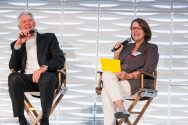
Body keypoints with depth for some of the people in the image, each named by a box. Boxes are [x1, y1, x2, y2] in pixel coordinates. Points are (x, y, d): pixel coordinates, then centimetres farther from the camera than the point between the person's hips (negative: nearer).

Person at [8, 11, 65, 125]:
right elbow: (13, 67, 8)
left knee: (48, 78, -38)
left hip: (45, 76, -2)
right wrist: (18, 44, -4)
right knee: (13, 77, -32)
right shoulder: (17, 44, 21)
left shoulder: (48, 38, 16)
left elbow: (60, 58, 2)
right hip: (27, 79, 2)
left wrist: (43, 68, -17)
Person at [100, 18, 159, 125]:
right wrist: (117, 54, 8)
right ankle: (121, 108, -42)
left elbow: (148, 69, -5)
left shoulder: (151, 48, 11)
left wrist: (129, 76, -20)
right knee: (107, 74, -31)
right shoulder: (126, 47, 26)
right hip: (120, 82, 5)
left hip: (138, 83, -5)